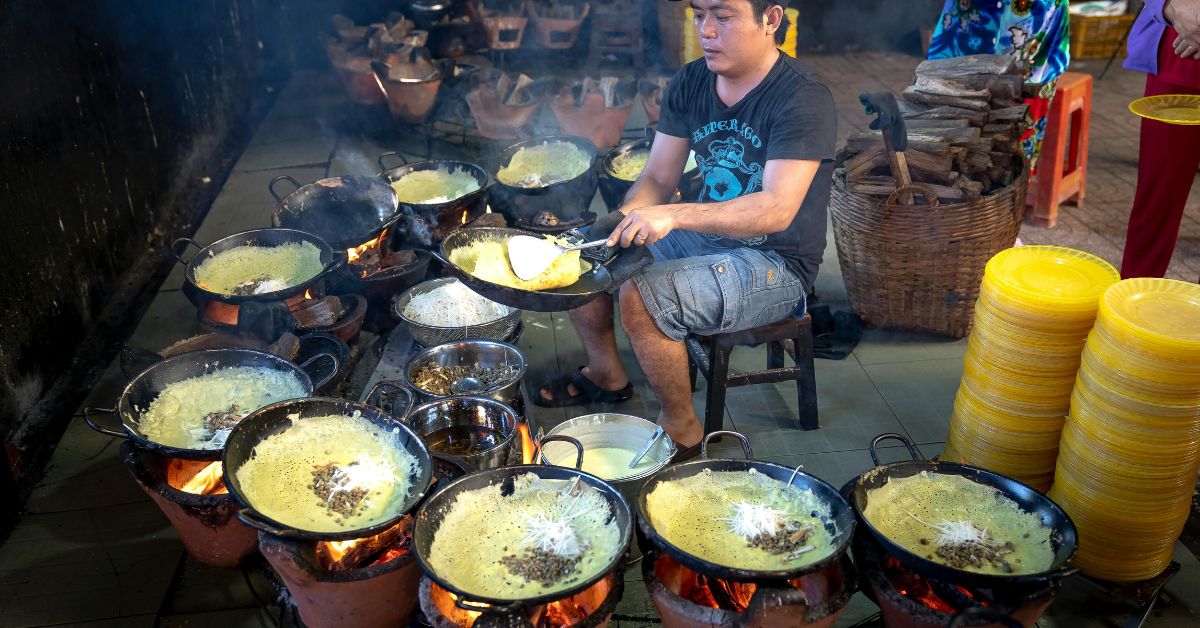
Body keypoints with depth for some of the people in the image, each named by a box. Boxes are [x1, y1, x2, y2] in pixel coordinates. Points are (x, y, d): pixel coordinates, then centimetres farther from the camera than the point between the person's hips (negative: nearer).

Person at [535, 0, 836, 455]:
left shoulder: (803, 99, -20)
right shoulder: (691, 82, 2)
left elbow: (777, 210, -30)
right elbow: (658, 178, 2)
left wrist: (675, 216, -41)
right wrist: (627, 220, -19)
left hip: (776, 263, -7)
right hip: (705, 237, 8)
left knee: (641, 297, -29)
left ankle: (681, 429, -5)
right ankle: (606, 374, 23)